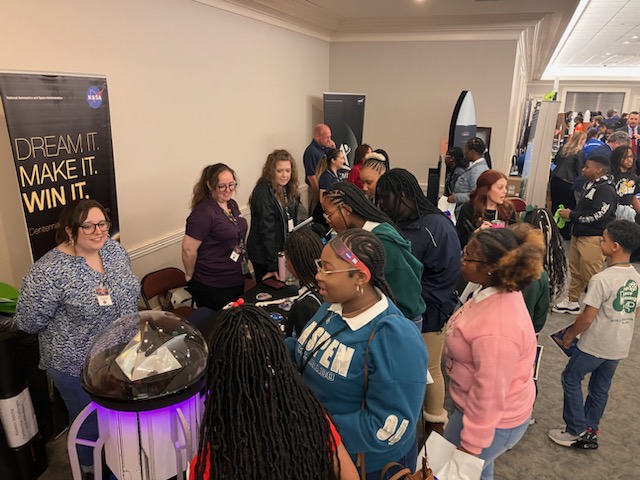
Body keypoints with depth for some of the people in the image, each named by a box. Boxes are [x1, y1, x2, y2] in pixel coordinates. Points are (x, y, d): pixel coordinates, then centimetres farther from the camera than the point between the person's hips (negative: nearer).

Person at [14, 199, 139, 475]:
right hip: (79, 365, -6)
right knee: (89, 422, 17)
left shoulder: (114, 249, -4)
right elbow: (27, 321, -20)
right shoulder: (50, 270, -24)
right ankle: (92, 467, 45)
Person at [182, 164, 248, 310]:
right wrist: (190, 276, -8)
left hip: (237, 280, 8)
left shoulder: (232, 204, 4)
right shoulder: (203, 212, -22)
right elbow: (188, 249, -20)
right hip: (212, 287, -8)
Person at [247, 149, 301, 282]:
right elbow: (267, 230, -24)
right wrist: (272, 266, -24)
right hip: (264, 256, -7)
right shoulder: (263, 192, -20)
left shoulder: (288, 189, 4)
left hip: (283, 252, 8)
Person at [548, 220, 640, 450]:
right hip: (620, 346, 7)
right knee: (601, 386, 19)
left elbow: (587, 318, -21)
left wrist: (570, 334, -5)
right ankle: (590, 430, 31)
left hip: (595, 345, -7)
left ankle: (577, 431, 16)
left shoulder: (601, 279, -25)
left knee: (571, 379, 10)